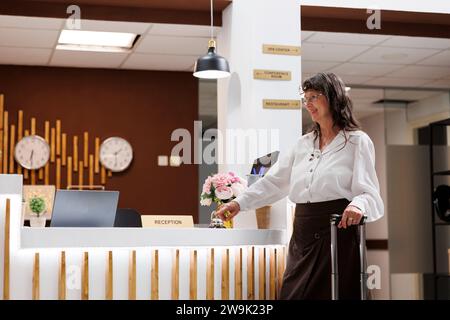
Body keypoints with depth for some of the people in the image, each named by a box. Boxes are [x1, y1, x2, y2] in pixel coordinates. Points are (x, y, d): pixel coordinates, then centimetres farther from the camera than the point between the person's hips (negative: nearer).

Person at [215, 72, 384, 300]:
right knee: (294, 294, 2)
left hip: (338, 232, -5)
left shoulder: (357, 141, 0)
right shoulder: (303, 144, 17)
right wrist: (240, 203, 11)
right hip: (303, 234, 5)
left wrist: (358, 205, -30)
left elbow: (368, 192, -8)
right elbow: (275, 182, 19)